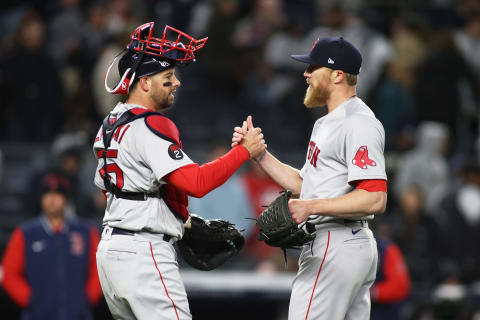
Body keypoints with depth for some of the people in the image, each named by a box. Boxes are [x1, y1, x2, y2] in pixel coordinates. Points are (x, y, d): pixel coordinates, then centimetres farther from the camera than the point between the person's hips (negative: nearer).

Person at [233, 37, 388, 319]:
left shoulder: (359, 124, -15)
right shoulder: (328, 123, 20)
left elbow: (375, 199, -23)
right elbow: (303, 184, 22)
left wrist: (311, 207, -25)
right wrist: (258, 152, 13)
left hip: (335, 250, -11)